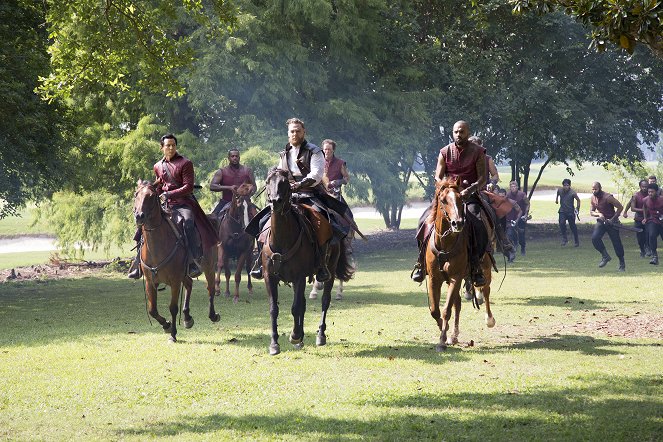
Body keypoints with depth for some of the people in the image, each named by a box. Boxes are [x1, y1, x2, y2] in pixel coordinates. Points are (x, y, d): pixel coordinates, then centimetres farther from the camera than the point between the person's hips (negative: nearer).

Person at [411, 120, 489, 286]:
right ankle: (421, 261, -9)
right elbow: (438, 177, 2)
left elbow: (482, 179, -5)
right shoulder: (445, 152, 6)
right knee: (426, 219, -20)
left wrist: (470, 189, -24)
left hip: (470, 194, -2)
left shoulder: (478, 152, 1)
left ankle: (475, 266, -24)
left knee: (477, 223, -31)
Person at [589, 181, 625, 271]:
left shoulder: (607, 197, -20)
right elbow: (591, 212, 8)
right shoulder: (593, 198, 0)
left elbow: (620, 207, -17)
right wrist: (598, 214, -14)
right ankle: (605, 256, -2)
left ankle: (622, 263, 14)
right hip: (601, 221, 5)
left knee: (617, 243, -1)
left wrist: (613, 219, -19)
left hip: (611, 222, -5)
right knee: (595, 238, -18)